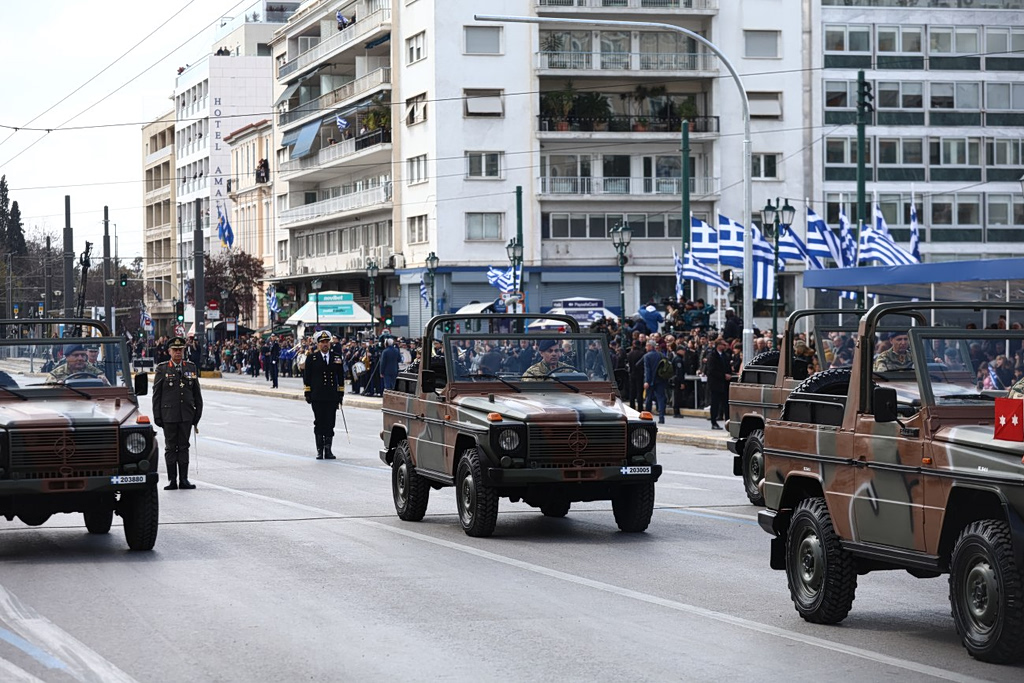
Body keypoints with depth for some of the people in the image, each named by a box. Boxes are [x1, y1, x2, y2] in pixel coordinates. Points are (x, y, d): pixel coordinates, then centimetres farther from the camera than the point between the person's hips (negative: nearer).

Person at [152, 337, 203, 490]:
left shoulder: (191, 368, 9)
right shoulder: (161, 369, 1)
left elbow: (197, 393, 12)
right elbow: (156, 395, 1)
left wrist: (198, 413, 6)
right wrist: (157, 416, -4)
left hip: (186, 415, 2)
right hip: (168, 416, -2)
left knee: (184, 447, 5)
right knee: (170, 447, 2)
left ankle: (184, 480, 8)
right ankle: (172, 480, 5)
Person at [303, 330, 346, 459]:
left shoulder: (337, 358, 9)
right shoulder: (311, 358, 3)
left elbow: (341, 378, 13)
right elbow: (307, 377, 3)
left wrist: (341, 394, 8)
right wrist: (307, 393, -3)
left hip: (332, 397, 2)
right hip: (317, 398, -2)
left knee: (330, 424, 1)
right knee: (319, 423, 0)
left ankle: (328, 450, 9)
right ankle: (320, 450, 6)